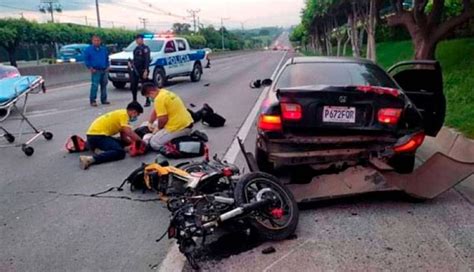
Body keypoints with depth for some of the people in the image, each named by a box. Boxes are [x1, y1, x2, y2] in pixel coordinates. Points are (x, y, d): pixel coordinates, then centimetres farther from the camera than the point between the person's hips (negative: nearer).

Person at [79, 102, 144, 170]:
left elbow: (124, 137, 14)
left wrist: (135, 142, 1)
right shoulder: (124, 114, -12)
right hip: (97, 135, -10)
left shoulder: (122, 113, 18)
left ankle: (99, 149, 0)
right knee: (120, 152, -22)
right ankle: (89, 159, -34)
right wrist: (142, 142, -12)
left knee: (121, 144, 24)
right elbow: (129, 133, -23)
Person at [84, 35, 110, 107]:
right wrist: (90, 68, -7)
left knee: (104, 85, 9)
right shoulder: (89, 49, 0)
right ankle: (92, 101, -5)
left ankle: (104, 99, 20)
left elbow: (107, 58, 21)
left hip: (104, 70, 5)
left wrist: (107, 66, 11)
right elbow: (86, 59, 1)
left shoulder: (104, 49, 12)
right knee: (94, 85, -11)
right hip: (95, 71, -5)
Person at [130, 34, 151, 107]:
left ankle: (147, 101, 11)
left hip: (142, 70, -8)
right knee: (133, 86, 5)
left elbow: (147, 60, -17)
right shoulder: (136, 48, 16)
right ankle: (134, 100, 16)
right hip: (135, 70, 8)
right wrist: (132, 64, 7)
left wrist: (146, 71, -24)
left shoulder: (145, 48, -9)